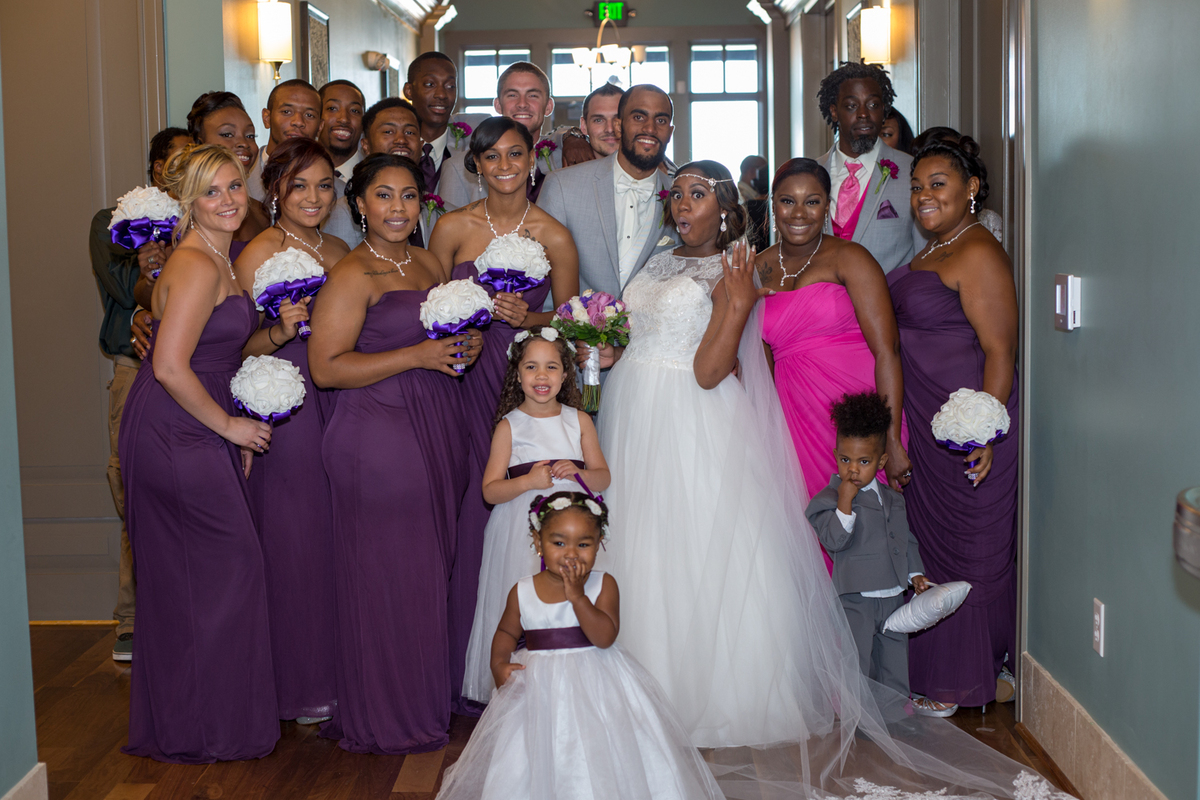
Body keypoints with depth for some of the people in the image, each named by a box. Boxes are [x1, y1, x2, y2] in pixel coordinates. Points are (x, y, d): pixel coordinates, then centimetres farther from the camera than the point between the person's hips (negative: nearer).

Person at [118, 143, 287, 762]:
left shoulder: (219, 259, 13)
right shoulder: (197, 267, -18)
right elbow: (170, 367, -24)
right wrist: (228, 425, -14)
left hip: (194, 432, 10)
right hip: (176, 436, -10)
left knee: (186, 580, 15)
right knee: (227, 566, -2)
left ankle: (178, 721, 27)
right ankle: (211, 726, 12)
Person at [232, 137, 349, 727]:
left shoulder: (339, 251, 12)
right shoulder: (256, 255, -7)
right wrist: (278, 333, -20)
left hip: (338, 407, 6)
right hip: (284, 413, -6)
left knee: (340, 535, 8)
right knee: (295, 540, 0)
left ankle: (339, 672, 21)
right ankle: (301, 685, 13)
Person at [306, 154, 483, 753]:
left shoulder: (429, 263, 15)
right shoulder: (351, 276, -9)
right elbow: (326, 367, -17)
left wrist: (464, 349, 5)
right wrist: (418, 356, -19)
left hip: (438, 429, 8)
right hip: (377, 438, -8)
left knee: (433, 565, 10)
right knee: (388, 575, -2)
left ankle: (427, 700, 22)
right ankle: (386, 718, 10)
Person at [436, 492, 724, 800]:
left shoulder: (603, 584, -7)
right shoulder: (522, 592, -1)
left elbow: (604, 637, -18)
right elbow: (506, 631, 13)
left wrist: (577, 595, -23)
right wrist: (499, 662, -5)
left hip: (593, 685, -1)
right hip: (540, 689, 1)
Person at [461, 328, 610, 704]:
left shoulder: (579, 421, 10)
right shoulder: (509, 425, 3)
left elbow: (603, 478, 12)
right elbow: (490, 490, 0)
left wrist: (577, 472, -8)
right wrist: (530, 481, -16)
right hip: (523, 529, -2)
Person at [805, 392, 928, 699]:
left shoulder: (893, 498, 11)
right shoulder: (828, 498, -10)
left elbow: (906, 539, 20)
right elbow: (834, 540, -23)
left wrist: (915, 573, 11)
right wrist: (845, 502, -27)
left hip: (894, 596, 6)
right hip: (855, 600, -6)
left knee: (895, 659, 16)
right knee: (855, 665, -3)